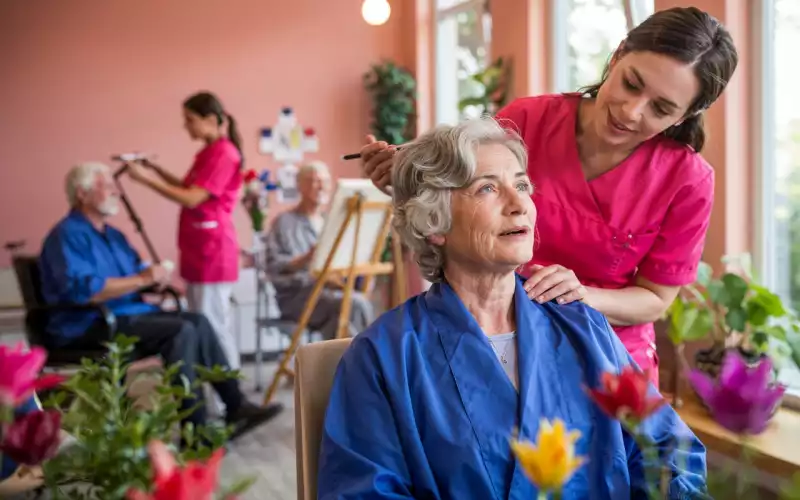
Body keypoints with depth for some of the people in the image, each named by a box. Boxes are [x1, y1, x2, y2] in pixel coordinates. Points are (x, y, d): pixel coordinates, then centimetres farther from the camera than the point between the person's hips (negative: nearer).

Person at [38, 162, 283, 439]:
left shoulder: (112, 235, 18)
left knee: (198, 321, -9)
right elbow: (82, 290, -26)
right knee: (181, 331, -25)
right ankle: (195, 431, -24)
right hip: (89, 327, -9)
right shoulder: (68, 235, -11)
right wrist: (141, 279, -22)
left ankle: (235, 406, -10)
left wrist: (156, 276, -3)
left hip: (126, 314, 9)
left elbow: (139, 275, 22)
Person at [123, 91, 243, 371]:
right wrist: (157, 170, 13)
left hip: (213, 251, -10)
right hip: (199, 250, 10)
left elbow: (192, 199, -19)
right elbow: (189, 190, 23)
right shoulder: (208, 153, 15)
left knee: (213, 325, -4)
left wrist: (147, 179, -15)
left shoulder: (224, 154, -15)